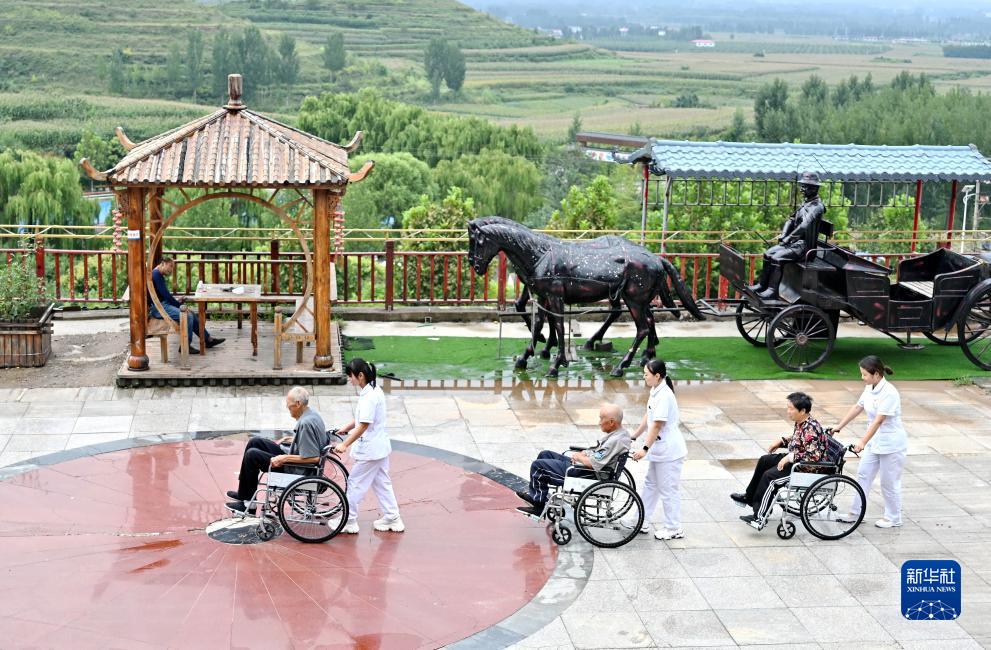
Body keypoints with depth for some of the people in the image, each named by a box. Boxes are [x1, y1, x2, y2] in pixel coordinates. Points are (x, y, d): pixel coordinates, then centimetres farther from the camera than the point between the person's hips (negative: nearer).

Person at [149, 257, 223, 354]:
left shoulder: (160, 276, 17)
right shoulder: (156, 274, -14)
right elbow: (165, 294, -18)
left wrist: (177, 302, 4)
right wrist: (178, 304, -9)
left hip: (164, 305, 10)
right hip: (158, 308, -10)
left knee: (191, 314, 7)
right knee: (187, 316, -21)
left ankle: (208, 339, 12)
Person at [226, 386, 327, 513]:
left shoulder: (306, 423, -28)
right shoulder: (311, 413, 3)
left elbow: (314, 458, -30)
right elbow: (308, 440, 22)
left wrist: (284, 458, -24)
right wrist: (287, 439, 15)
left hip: (297, 471, -10)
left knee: (252, 455, -8)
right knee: (255, 442, 14)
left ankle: (248, 500, 5)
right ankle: (243, 493, 21)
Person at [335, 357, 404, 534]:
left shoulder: (369, 397, -24)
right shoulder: (374, 390, 7)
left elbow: (364, 425, -26)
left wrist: (345, 445, -23)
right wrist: (346, 427, 12)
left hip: (369, 450, -10)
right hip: (380, 447, 10)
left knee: (355, 483, 3)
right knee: (382, 482, 16)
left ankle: (349, 521, 13)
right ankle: (393, 518, 21)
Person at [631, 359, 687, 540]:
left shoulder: (664, 396, -23)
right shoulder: (655, 392, 7)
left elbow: (657, 425, -26)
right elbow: (647, 417, 15)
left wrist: (645, 448, -27)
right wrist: (633, 437, 19)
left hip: (668, 452, -10)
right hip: (659, 450, 10)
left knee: (668, 490, 1)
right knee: (650, 484, 18)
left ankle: (674, 529, 11)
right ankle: (642, 521, 29)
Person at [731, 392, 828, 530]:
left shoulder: (811, 428, -27)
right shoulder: (800, 423, 3)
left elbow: (813, 456, -32)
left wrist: (790, 457, -27)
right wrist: (781, 441, 11)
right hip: (796, 459, 11)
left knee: (769, 476, -22)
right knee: (765, 460, 20)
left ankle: (759, 518, -18)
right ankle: (749, 497, 33)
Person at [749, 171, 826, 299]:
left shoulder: (817, 207, -15)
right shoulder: (805, 204, 16)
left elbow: (804, 226, -26)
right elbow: (791, 220, 17)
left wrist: (788, 238, -24)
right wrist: (783, 235, 1)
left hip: (803, 245, -10)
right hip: (795, 242, 10)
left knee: (777, 258, -25)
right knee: (768, 254, 6)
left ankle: (772, 290, -23)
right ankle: (762, 285, 9)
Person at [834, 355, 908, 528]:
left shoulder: (889, 393, -25)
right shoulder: (870, 389, 1)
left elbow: (878, 420, -30)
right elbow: (857, 408, 11)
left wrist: (863, 442, -36)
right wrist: (838, 427, 11)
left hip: (891, 444, -9)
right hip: (875, 441, 9)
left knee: (889, 482, 4)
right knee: (863, 475, 11)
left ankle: (893, 518, 20)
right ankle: (856, 512, 20)